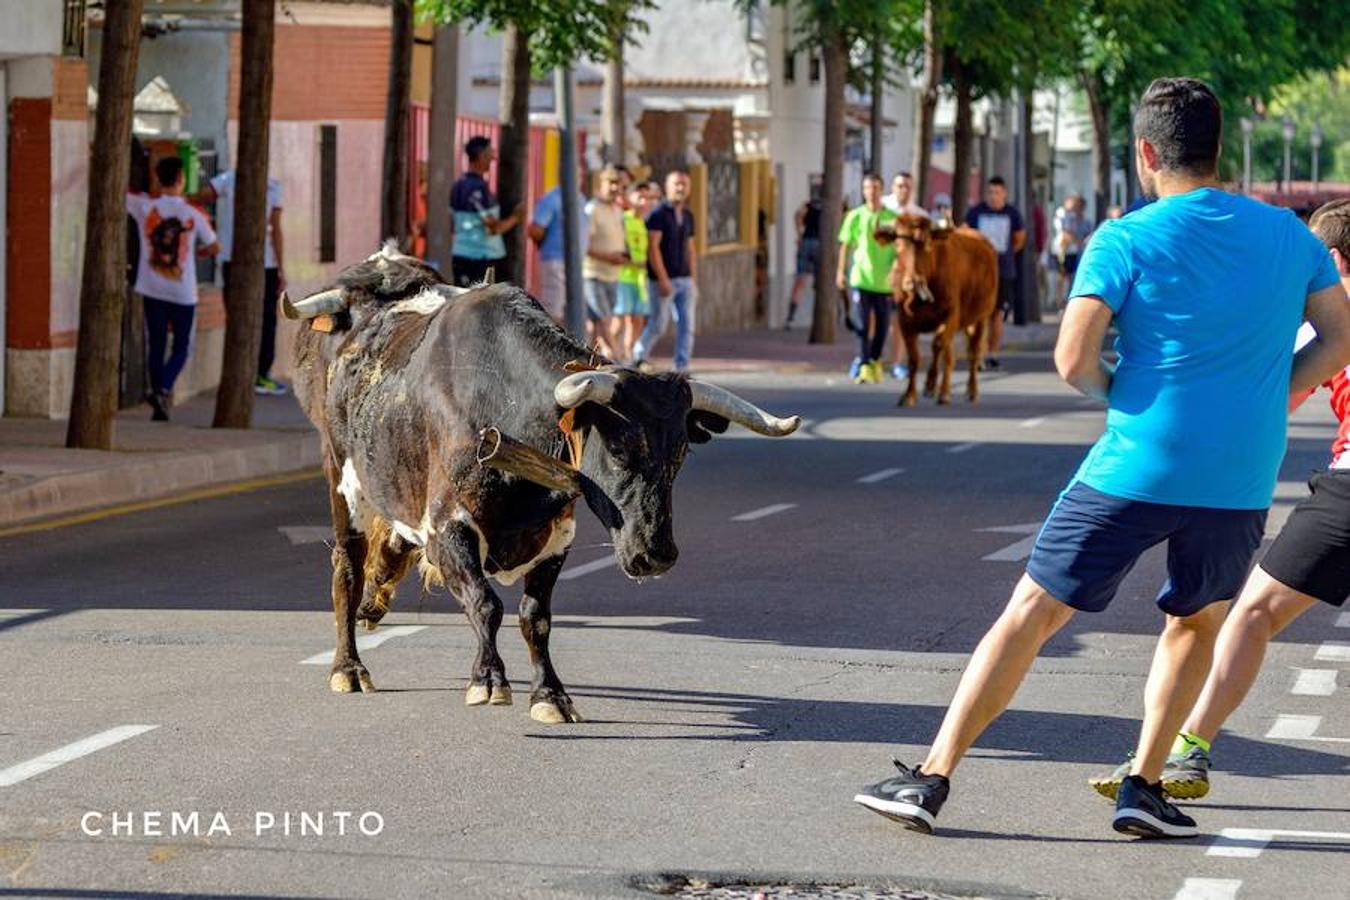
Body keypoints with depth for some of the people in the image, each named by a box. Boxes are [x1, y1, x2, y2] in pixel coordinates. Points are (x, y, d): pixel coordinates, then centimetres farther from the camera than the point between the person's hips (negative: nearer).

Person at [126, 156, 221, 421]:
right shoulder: (193, 213, -7)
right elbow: (213, 248, 3)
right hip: (183, 292, -1)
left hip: (153, 290, 1)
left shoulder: (144, 206, -7)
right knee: (182, 347, 10)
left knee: (156, 347, 9)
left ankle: (160, 407, 8)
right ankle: (163, 389, -14)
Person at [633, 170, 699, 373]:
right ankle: (638, 356, 23)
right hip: (664, 279, -6)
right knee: (658, 325, -1)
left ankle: (682, 368, 1)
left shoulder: (688, 216, 14)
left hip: (685, 280, 6)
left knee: (687, 325, -2)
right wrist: (662, 279, -18)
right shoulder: (658, 214, -7)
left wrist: (694, 281, 13)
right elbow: (653, 248, -12)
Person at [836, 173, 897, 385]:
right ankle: (864, 368, -9)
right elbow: (846, 244, 6)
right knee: (864, 324, -8)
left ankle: (875, 361, 30)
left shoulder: (892, 218, 1)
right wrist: (841, 271, 3)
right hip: (861, 278, -2)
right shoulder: (855, 216, 0)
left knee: (882, 324, 10)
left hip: (884, 279, 2)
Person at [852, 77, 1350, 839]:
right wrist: (1259, 400, 13)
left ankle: (933, 778, 5)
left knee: (1032, 613, 5)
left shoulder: (1126, 241, -6)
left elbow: (1074, 361, -11)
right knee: (1196, 622, 25)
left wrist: (1119, 393, 8)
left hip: (1135, 469, -3)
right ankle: (1145, 787, 15)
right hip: (1241, 483, 3)